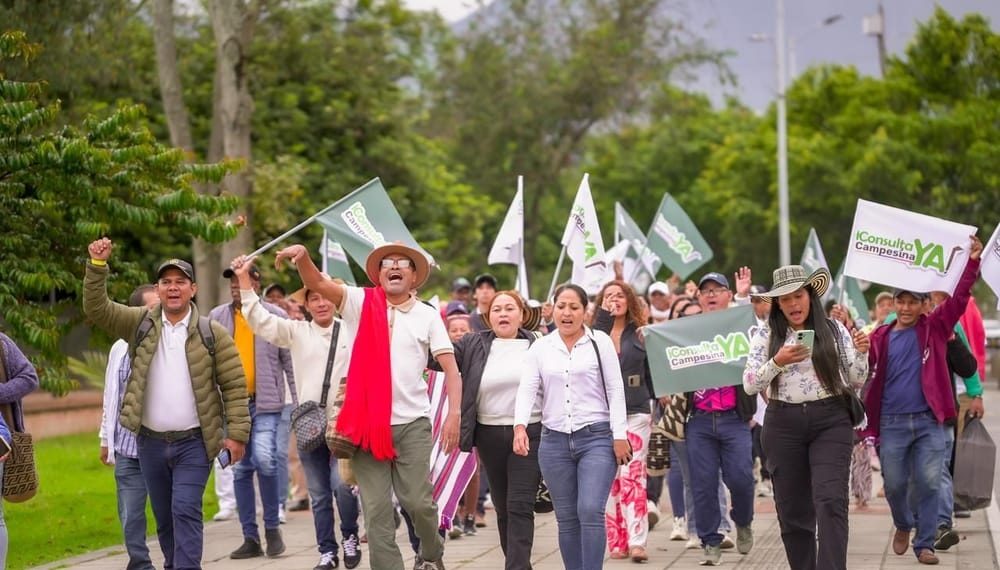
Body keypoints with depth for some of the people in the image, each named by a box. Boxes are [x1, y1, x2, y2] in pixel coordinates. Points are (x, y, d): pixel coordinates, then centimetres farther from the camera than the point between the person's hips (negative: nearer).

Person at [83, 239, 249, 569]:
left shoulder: (212, 333, -3)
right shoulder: (140, 323, 4)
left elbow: (234, 386, -3)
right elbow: (96, 308, -5)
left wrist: (237, 433, -9)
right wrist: (97, 265, -18)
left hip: (194, 442, -3)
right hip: (151, 442, 3)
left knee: (185, 511, -13)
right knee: (164, 517, 12)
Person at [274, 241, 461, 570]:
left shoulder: (427, 316, 4)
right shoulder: (361, 303, 4)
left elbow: (450, 367, 0)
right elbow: (317, 284, -10)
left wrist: (454, 413, -13)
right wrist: (303, 257, -32)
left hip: (413, 424, 0)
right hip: (368, 423, 1)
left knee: (418, 501, -3)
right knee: (376, 509, 2)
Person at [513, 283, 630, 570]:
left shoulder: (600, 342, 3)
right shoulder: (539, 348, 9)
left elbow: (615, 390, 0)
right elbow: (527, 389, 0)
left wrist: (619, 436, -7)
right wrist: (520, 425, -18)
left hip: (596, 438, -3)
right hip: (554, 440, 3)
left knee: (591, 511, -15)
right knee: (567, 519, 7)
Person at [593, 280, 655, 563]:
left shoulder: (641, 334, 7)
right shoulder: (595, 334, 6)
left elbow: (652, 374, 11)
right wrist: (605, 317, -19)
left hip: (636, 414, -1)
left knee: (633, 477, -9)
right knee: (610, 480, 2)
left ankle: (637, 541, -13)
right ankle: (617, 542, 7)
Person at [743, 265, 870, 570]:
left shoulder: (833, 330, 4)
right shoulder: (766, 335, 3)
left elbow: (855, 382, 5)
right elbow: (749, 384, -3)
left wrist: (861, 353, -13)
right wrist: (777, 362, -18)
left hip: (829, 422, -1)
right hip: (784, 425, 1)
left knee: (830, 502, -15)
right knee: (792, 508, 6)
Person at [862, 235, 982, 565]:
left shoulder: (935, 328, 4)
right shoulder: (880, 337, 5)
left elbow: (959, 299, -5)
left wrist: (972, 261, -15)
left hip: (929, 420, -1)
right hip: (892, 423, 1)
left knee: (929, 483, -4)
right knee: (895, 484, 7)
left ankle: (925, 543, 5)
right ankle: (903, 525, 35)